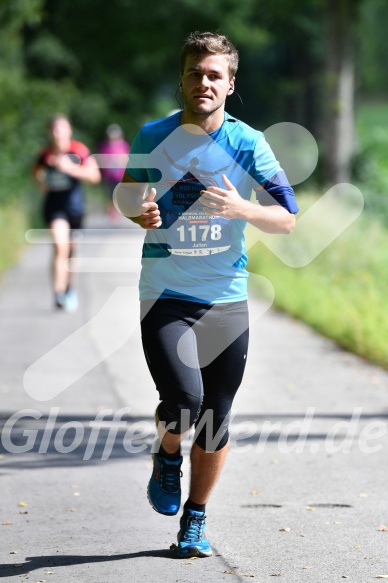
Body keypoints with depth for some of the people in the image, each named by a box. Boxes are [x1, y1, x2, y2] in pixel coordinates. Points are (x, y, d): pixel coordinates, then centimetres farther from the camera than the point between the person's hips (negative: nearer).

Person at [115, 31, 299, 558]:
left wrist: (242, 209, -22)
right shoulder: (153, 137, 0)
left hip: (226, 299, 1)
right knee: (185, 398, -21)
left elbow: (287, 218, -3)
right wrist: (139, 212, -7)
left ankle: (195, 521, 25)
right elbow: (127, 192, 17)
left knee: (215, 419, 5)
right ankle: (166, 460, 13)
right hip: (165, 295, -1)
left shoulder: (248, 143, -2)